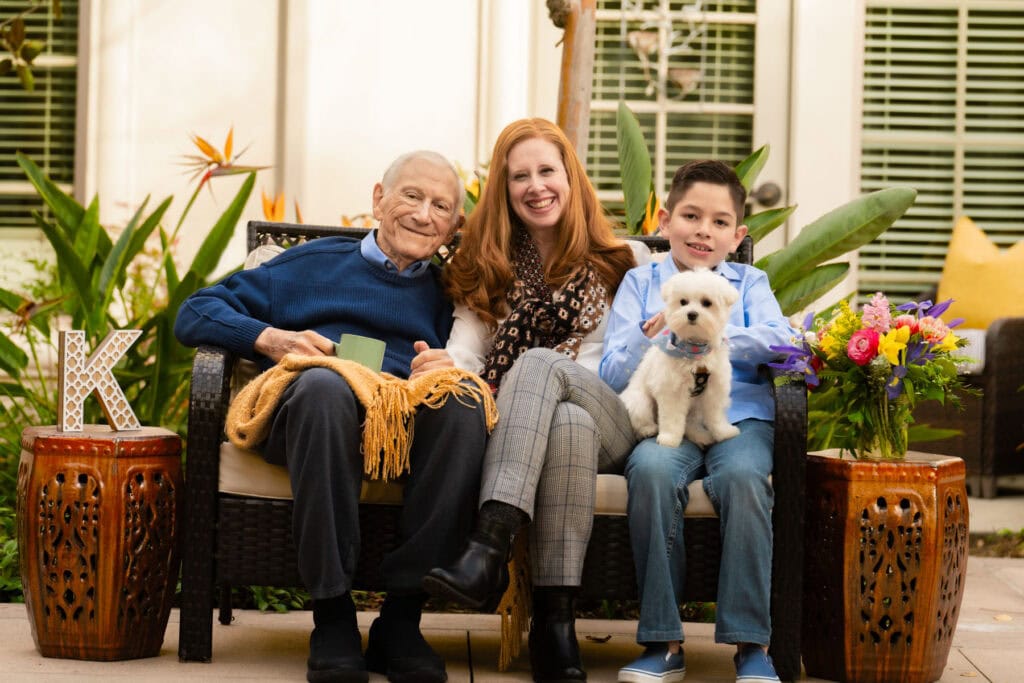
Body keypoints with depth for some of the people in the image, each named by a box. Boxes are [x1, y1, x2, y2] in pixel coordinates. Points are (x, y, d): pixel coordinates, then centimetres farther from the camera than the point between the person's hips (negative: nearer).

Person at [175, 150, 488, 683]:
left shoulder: (446, 295, 30)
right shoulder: (317, 263, 25)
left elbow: (473, 378, 16)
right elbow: (195, 315, 19)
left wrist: (446, 370, -7)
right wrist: (270, 338, 0)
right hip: (308, 415, -1)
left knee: (462, 404, -34)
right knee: (325, 385, -39)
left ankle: (400, 622, -29)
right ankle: (332, 616, -32)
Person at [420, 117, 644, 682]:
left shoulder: (618, 264, 14)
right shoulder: (488, 267, 22)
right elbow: (467, 346, 8)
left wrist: (532, 379, -13)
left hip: (607, 427, -1)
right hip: (512, 426, 1)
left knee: (539, 365, -34)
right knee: (567, 422, -36)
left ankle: (488, 551, -49)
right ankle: (555, 623, -46)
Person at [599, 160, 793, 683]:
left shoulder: (748, 283, 21)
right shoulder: (640, 282, 20)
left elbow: (779, 339, -1)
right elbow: (612, 374, 9)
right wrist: (650, 337, -9)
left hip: (739, 415, 0)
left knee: (743, 475, -34)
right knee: (652, 471, -35)